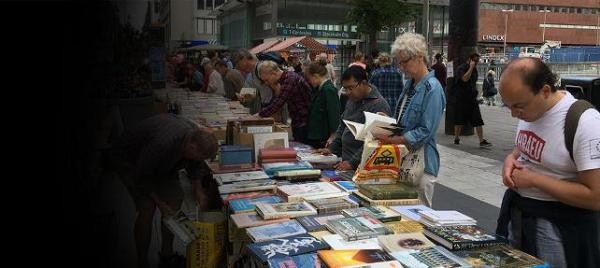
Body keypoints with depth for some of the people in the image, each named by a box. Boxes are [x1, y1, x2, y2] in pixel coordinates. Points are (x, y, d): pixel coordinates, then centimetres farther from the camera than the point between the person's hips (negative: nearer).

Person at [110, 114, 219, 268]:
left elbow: (195, 165, 1)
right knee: (147, 209, -17)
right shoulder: (163, 145, -43)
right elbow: (142, 179, -29)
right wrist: (160, 203, -23)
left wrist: (198, 189, -11)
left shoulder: (196, 135, -20)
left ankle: (167, 254, 14)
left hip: (159, 162, 7)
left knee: (175, 200, -3)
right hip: (129, 159, -7)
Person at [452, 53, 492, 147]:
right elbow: (465, 78, -26)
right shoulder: (461, 68, -8)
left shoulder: (474, 69, 14)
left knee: (478, 121, -4)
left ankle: (481, 141, -6)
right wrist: (471, 67, -19)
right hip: (462, 99, -6)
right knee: (459, 120, 5)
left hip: (472, 98, 6)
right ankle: (456, 138, 21)